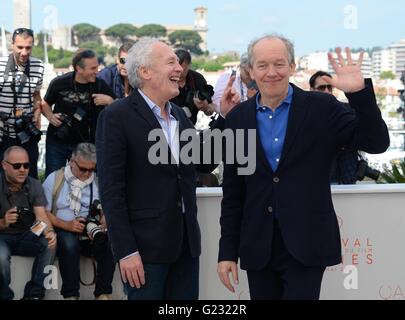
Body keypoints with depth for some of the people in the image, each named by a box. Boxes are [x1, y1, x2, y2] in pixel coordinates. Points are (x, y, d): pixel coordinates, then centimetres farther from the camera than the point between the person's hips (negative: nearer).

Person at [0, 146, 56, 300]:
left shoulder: (34, 186, -2)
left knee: (50, 244, -24)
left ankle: (34, 294, -14)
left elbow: (41, 216, -13)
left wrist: (50, 232, -36)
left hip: (26, 236, 3)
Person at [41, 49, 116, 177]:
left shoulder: (99, 85, -6)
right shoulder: (59, 83, -9)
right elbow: (45, 103, 8)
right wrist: (50, 116, -11)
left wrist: (109, 101, -23)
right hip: (57, 141, -1)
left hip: (84, 143, 1)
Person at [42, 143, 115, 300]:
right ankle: (70, 295, -27)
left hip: (92, 234, 2)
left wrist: (103, 224, -15)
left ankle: (103, 293, -21)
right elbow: (44, 212, -4)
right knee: (69, 242, -36)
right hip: (63, 232, -2)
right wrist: (67, 225, -18)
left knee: (109, 242, -29)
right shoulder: (54, 179, 2)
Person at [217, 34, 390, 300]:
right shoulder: (238, 118, 5)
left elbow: (376, 143, -8)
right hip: (258, 246, 3)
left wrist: (360, 92, -21)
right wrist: (228, 251, 6)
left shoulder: (321, 108, -2)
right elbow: (233, 193, 8)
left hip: (307, 246, -3)